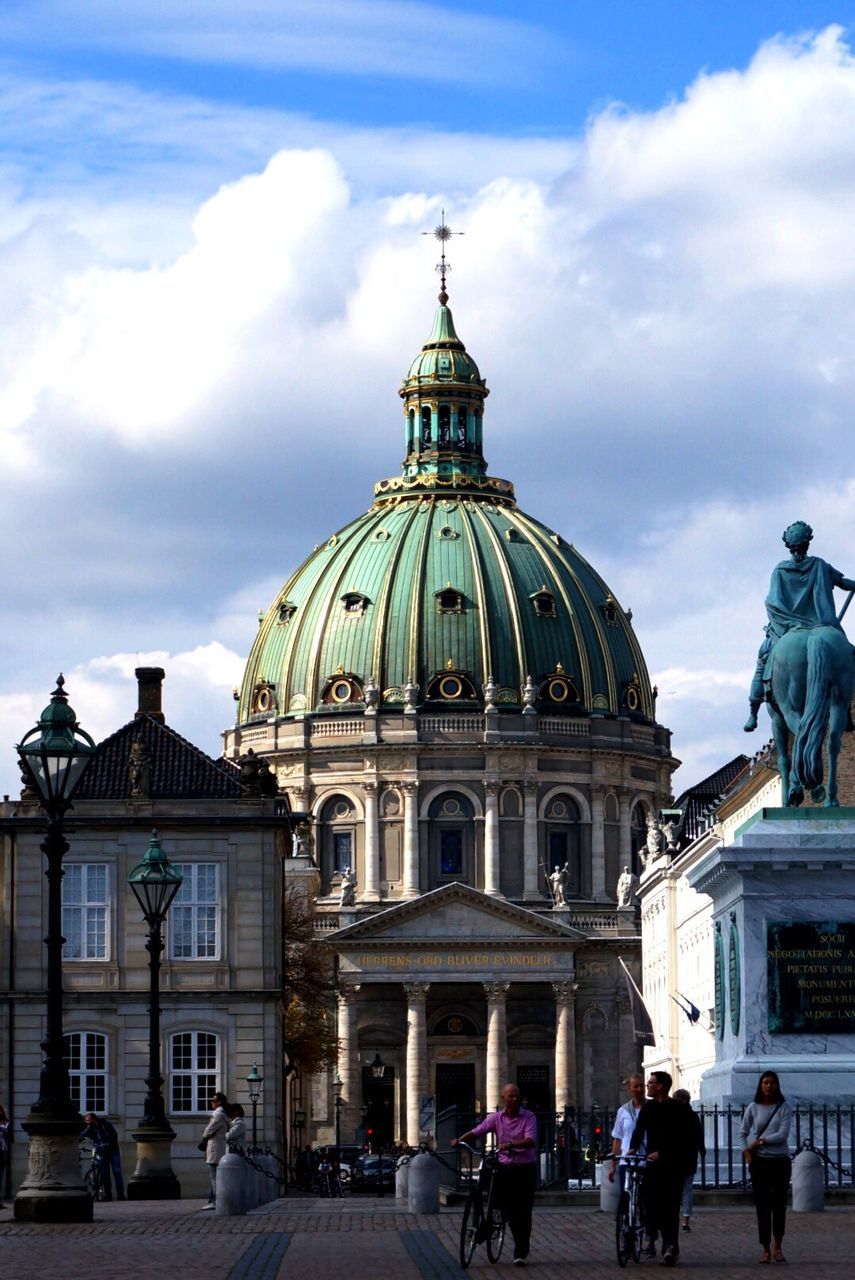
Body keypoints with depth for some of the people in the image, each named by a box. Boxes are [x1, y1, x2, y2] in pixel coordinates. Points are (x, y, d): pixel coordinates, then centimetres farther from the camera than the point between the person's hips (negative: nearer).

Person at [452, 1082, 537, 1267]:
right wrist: (460, 1140, -26)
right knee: (508, 1209, 5)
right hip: (505, 1167, 3)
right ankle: (521, 1246, 25)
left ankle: (520, 1254, 0)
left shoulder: (528, 1117, -5)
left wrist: (511, 1144, -36)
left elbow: (530, 1140, -20)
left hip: (525, 1168, -3)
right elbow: (477, 1131, -7)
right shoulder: (496, 1118, 3)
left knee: (523, 1211, -4)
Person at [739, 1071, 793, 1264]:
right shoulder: (753, 1108, 3)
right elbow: (743, 1133, 12)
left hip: (780, 1160, -1)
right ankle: (766, 1250, 2)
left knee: (779, 1204, 4)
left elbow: (783, 1134, -12)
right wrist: (748, 1152, -1)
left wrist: (760, 1141, -12)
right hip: (760, 1161, 1)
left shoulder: (784, 1108, -1)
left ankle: (778, 1247, 18)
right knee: (762, 1206, -1)